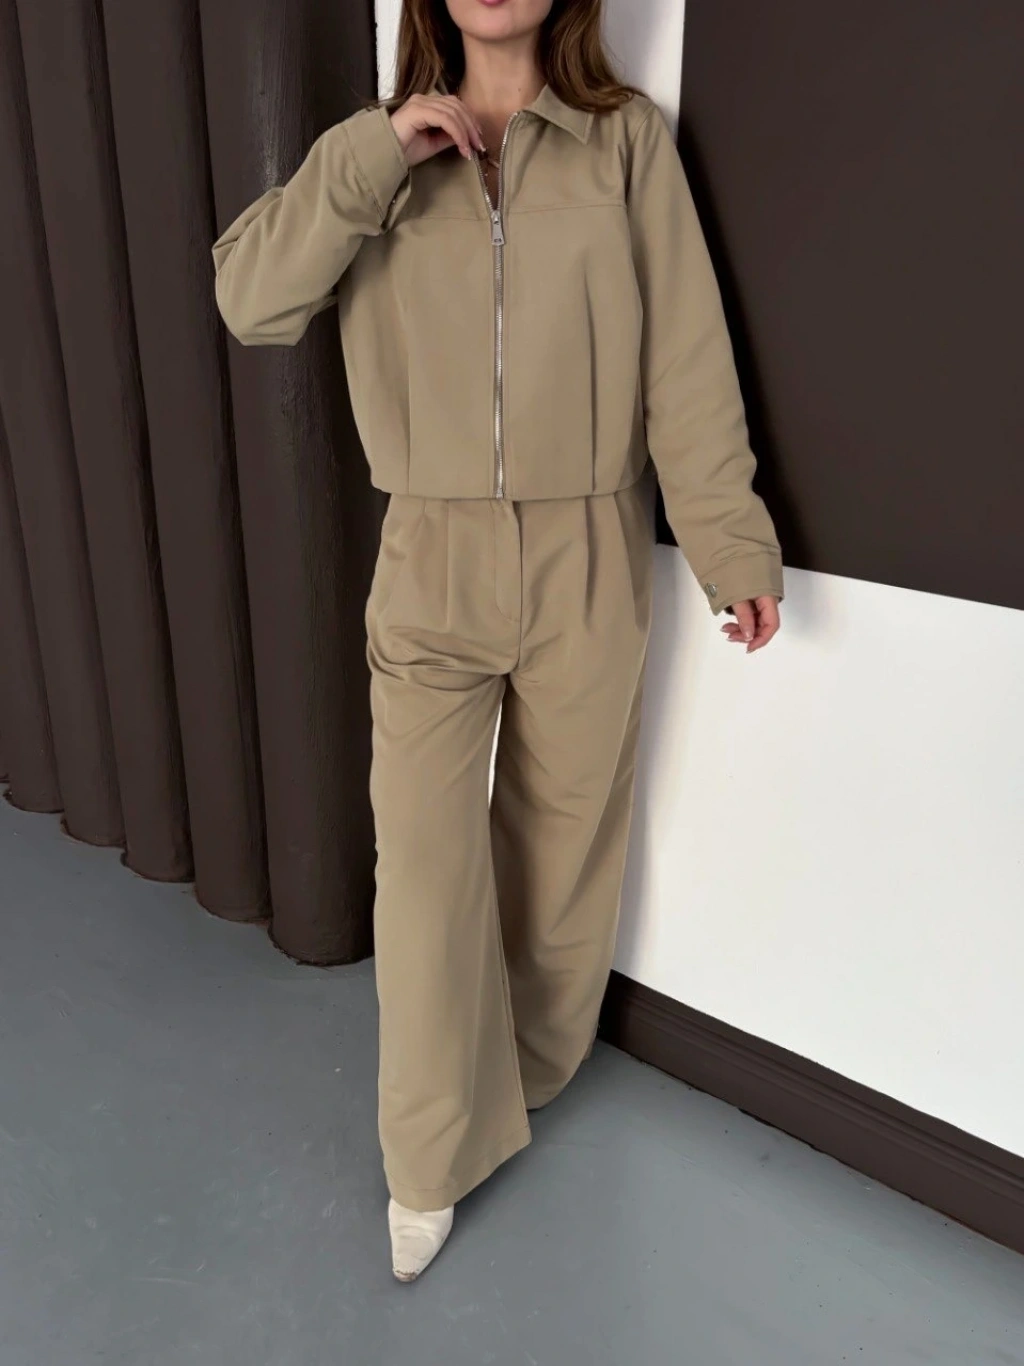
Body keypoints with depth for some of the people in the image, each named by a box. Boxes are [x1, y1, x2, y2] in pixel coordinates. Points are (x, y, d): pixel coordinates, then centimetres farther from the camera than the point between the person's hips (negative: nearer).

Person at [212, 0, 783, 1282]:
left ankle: (534, 1071, 40)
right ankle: (430, 1164, 20)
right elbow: (247, 300, -3)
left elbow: (686, 356, -1)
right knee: (424, 861, 0)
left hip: (586, 563, 0)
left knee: (562, 841, 13)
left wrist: (731, 542, -5)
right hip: (431, 563, 1)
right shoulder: (384, 150, 9)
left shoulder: (627, 139, 3)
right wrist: (374, 152, -11)